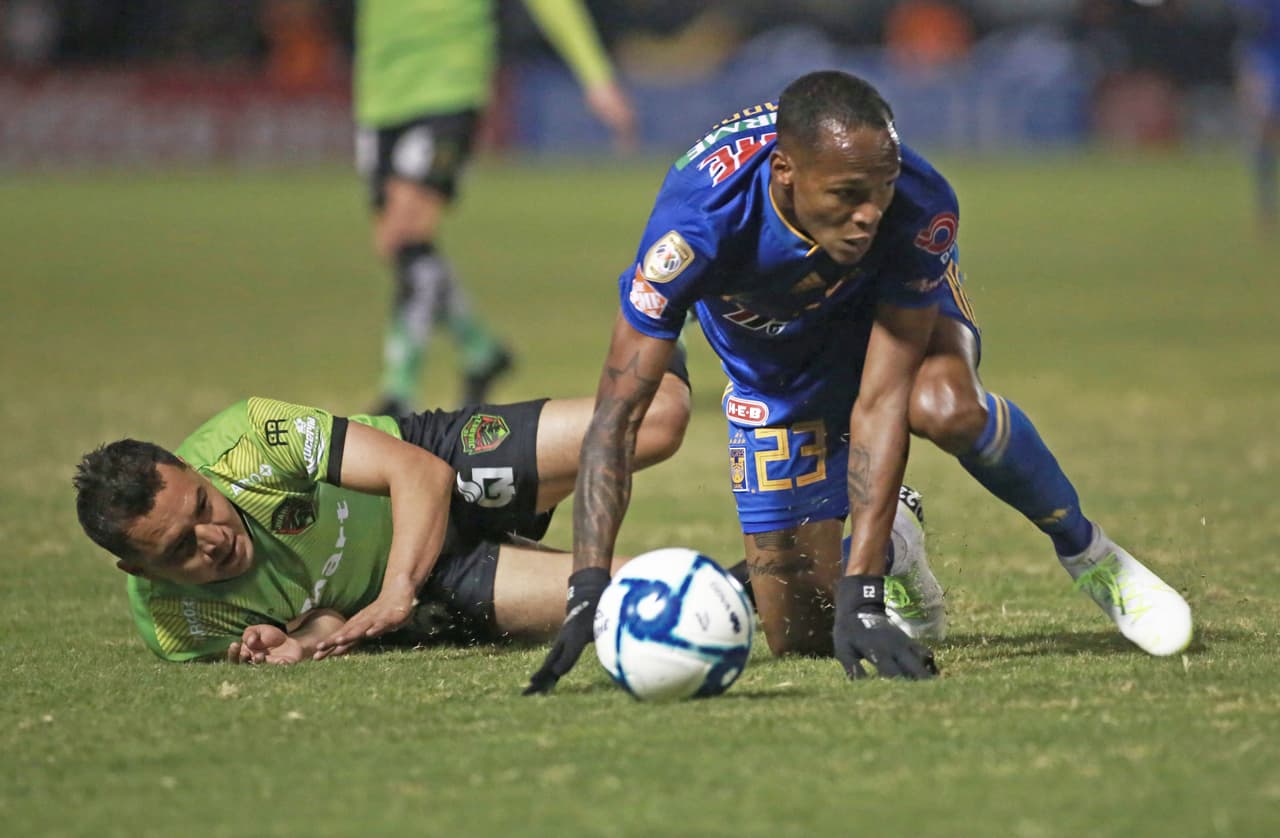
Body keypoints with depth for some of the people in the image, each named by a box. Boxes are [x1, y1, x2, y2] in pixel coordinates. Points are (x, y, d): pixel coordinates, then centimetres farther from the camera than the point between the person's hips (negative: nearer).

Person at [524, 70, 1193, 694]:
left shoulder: (920, 209, -38)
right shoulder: (699, 220, -39)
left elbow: (881, 403, -37)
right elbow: (618, 413, -37)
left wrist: (860, 598, -43)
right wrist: (588, 591, -48)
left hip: (894, 307, -1)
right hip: (775, 365, 1)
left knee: (945, 406, -39)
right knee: (802, 637, -3)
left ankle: (1085, 551, -10)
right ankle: (889, 544, 32)